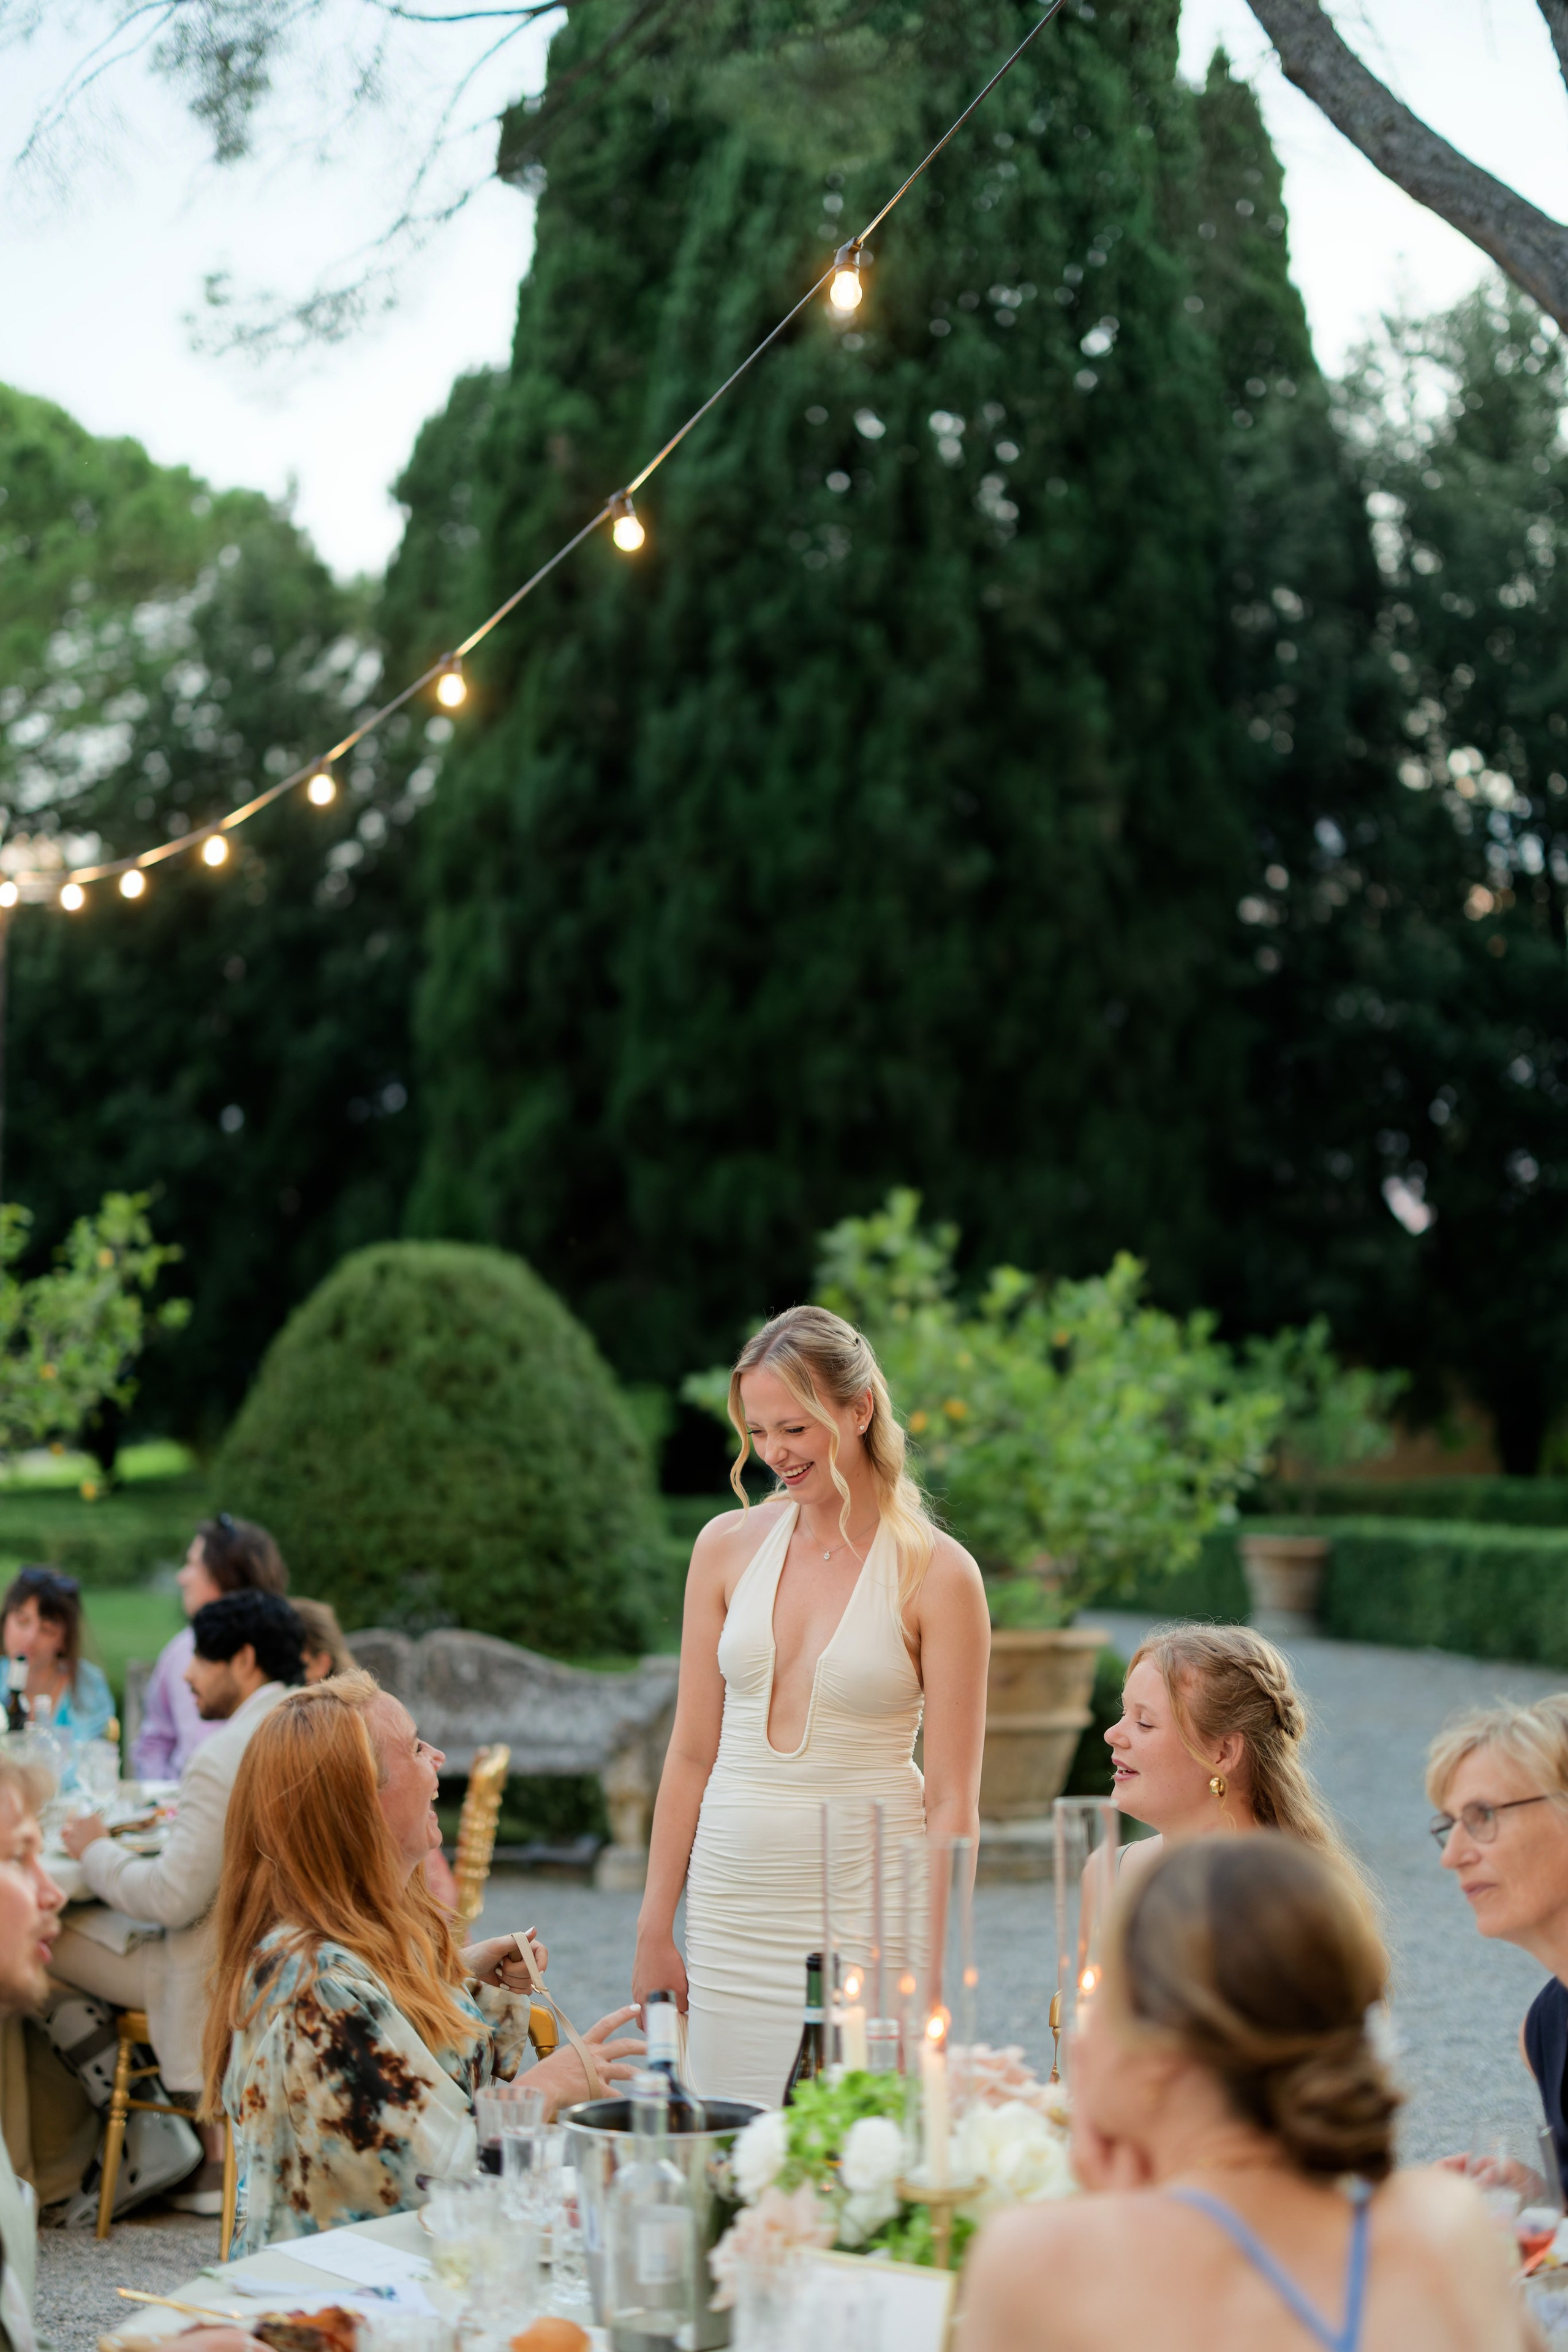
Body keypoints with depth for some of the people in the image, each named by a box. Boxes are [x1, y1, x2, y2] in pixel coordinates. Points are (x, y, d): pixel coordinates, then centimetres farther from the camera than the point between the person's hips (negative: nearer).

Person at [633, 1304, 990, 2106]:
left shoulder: (937, 1574, -5)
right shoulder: (727, 1546, 5)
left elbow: (951, 1800, -5)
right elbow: (691, 1756, 8)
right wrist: (654, 1931, 6)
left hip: (865, 1904, -3)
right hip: (731, 1904, 3)